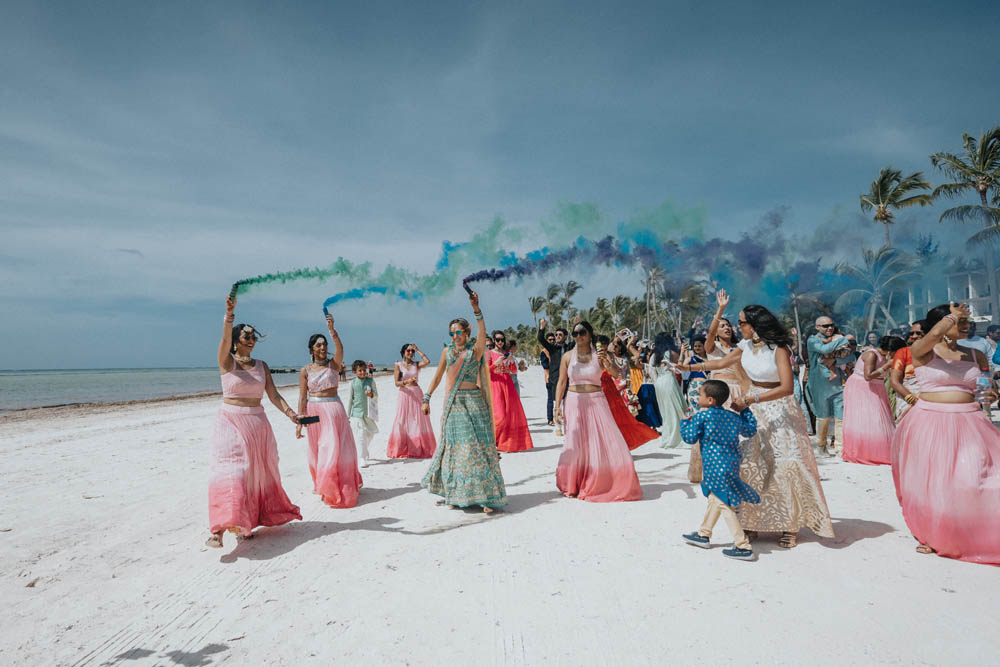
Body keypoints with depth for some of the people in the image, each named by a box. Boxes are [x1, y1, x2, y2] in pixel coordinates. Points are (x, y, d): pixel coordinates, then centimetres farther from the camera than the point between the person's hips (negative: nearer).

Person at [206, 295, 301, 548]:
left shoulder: (261, 365, 9)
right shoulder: (227, 362, -2)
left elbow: (273, 395, 6)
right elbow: (225, 340, -22)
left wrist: (290, 413, -9)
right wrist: (230, 313, -38)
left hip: (257, 423, 5)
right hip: (230, 421, -4)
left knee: (257, 472, 7)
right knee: (230, 470, -14)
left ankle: (247, 522, 23)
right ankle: (220, 529, -17)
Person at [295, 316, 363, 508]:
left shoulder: (333, 364, 2)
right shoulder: (305, 370, 4)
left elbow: (339, 348, -19)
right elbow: (302, 397, 3)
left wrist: (332, 329, -33)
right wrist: (300, 421, -1)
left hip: (334, 409, -1)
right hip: (314, 411, 1)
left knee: (336, 449, -4)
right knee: (317, 452, 8)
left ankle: (339, 489, 9)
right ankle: (323, 487, 26)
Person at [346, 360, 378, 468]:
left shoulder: (370, 381, 0)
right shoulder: (352, 384, -1)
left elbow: (376, 395, 2)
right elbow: (350, 399, 4)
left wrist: (371, 394, -22)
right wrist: (348, 415, 5)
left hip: (369, 413, 2)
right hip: (357, 413, -2)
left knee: (370, 433, 15)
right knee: (360, 436, -7)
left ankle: (364, 450, 42)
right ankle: (362, 459, -4)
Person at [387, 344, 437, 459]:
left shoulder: (416, 364, 8)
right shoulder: (398, 365, 2)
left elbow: (427, 361, -12)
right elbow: (397, 383, -4)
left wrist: (417, 350, -5)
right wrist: (407, 381, -23)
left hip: (417, 394, 2)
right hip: (405, 394, -2)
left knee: (419, 422, 0)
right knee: (404, 423, -1)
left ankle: (419, 449, 6)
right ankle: (401, 450, 7)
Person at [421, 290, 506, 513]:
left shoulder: (475, 350, -2)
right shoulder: (447, 351, 9)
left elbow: (482, 334, -21)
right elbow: (438, 376, 15)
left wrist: (476, 309, -31)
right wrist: (427, 398, 11)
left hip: (473, 402, -3)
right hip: (453, 404, 3)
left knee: (478, 445, -6)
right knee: (453, 446, 7)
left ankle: (486, 495, -2)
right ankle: (454, 493, 20)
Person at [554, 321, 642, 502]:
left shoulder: (599, 354, 1)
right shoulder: (568, 356, 3)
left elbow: (616, 373, -12)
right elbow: (561, 383, 6)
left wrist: (607, 362, -32)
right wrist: (557, 406, -1)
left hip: (596, 402, 0)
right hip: (575, 402, 0)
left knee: (605, 440, -4)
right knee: (575, 443, -2)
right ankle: (572, 485, 13)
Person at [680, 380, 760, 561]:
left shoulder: (701, 416, -11)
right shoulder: (733, 416, 8)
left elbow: (690, 438, -7)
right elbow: (751, 430, 20)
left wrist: (685, 422, 10)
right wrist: (745, 409, 28)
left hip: (717, 467, -8)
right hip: (731, 463, 9)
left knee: (724, 505, -3)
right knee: (714, 498, 21)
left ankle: (744, 547, -3)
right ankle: (704, 535, 35)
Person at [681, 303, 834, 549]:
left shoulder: (778, 349, -17)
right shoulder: (746, 345, 2)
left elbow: (786, 388, -25)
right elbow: (723, 362, 17)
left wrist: (749, 400, -26)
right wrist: (690, 367, 16)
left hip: (778, 408, -6)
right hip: (752, 408, 6)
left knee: (784, 466, -5)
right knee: (748, 463, 3)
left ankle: (790, 527, 7)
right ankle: (751, 522, 13)